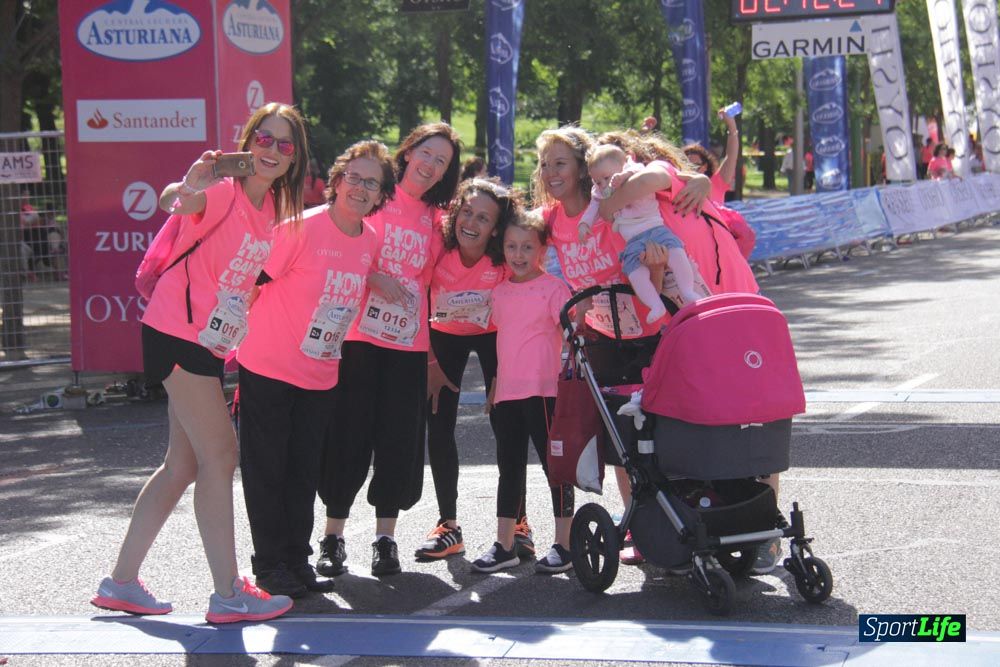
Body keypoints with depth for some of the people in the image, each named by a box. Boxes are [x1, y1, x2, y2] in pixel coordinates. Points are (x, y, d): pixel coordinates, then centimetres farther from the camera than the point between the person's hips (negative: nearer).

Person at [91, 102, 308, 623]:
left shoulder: (272, 207, 9)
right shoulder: (223, 191, -15)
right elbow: (174, 202, -37)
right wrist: (185, 189, -58)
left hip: (208, 344, 9)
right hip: (177, 334, -9)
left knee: (183, 466, 12)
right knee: (220, 455, -9)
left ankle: (121, 582, 21)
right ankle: (228, 594, -6)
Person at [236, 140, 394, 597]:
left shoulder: (369, 241, 2)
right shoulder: (302, 227, -17)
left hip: (320, 375, 6)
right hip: (269, 367, -6)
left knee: (304, 472, 12)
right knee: (266, 469, 3)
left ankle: (297, 560, 22)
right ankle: (269, 564, 11)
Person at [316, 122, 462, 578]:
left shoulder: (434, 218, 13)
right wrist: (374, 279, -16)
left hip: (409, 341, 4)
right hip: (360, 335, -4)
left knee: (399, 439, 2)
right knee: (349, 434, -3)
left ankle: (386, 537, 11)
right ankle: (333, 537, 6)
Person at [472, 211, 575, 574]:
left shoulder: (553, 287, -5)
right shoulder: (500, 292, 12)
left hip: (543, 391, -6)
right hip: (507, 394, 6)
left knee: (555, 465, 0)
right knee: (509, 467, 10)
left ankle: (563, 545, 5)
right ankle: (504, 546, 16)